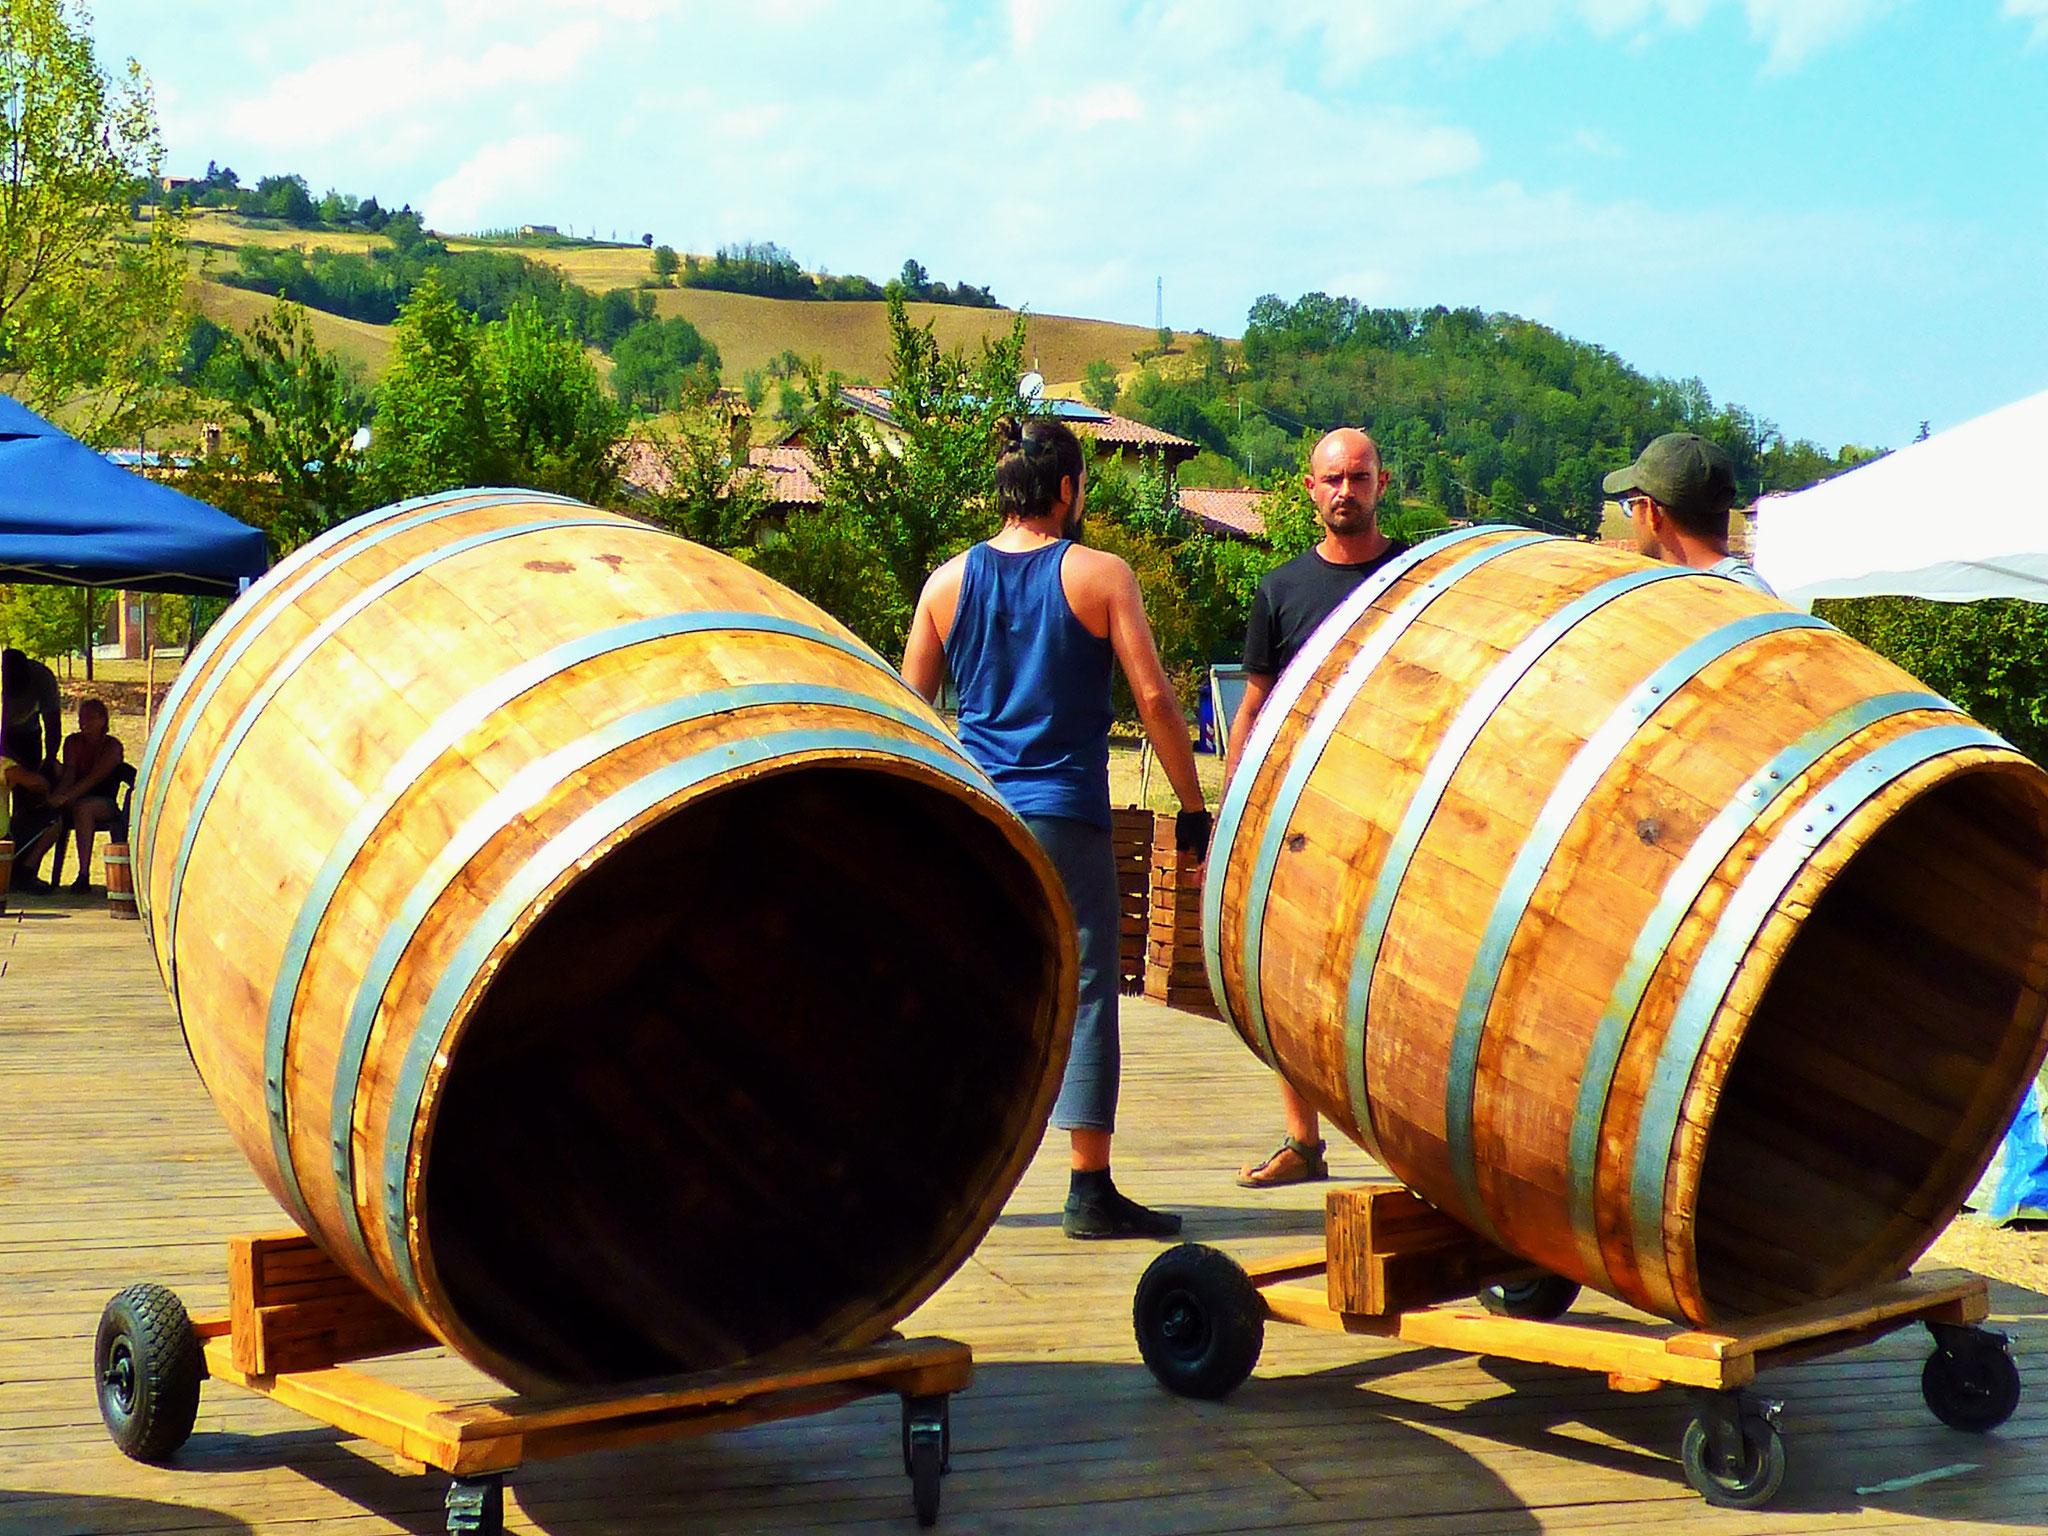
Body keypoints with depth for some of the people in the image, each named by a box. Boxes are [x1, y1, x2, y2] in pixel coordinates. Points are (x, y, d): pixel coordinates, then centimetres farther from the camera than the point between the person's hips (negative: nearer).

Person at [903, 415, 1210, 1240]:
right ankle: (1090, 1189, 1)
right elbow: (1154, 698, -6)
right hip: (1066, 820, -4)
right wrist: (1192, 808, 1)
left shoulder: (947, 582, 8)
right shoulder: (1100, 576, -2)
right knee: (1082, 994, 1)